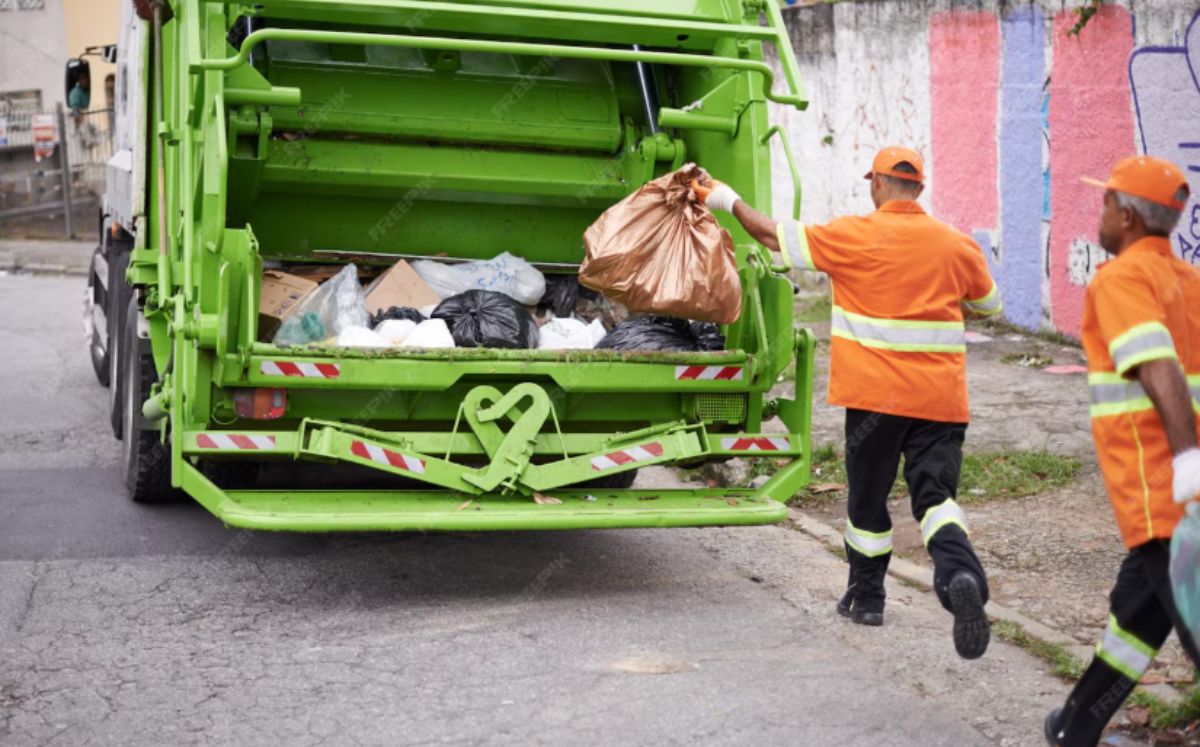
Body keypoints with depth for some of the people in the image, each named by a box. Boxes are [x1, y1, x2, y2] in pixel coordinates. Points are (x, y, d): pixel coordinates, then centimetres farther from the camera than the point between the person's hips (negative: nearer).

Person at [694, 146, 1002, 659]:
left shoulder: (854, 236, -6)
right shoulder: (957, 245, 5)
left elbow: (774, 236, 2)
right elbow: (989, 304, 22)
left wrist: (727, 200, 17)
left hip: (875, 394, -2)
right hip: (941, 397, 2)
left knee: (867, 497, 14)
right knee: (935, 494, 0)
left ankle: (866, 595, 30)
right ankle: (961, 573, -28)